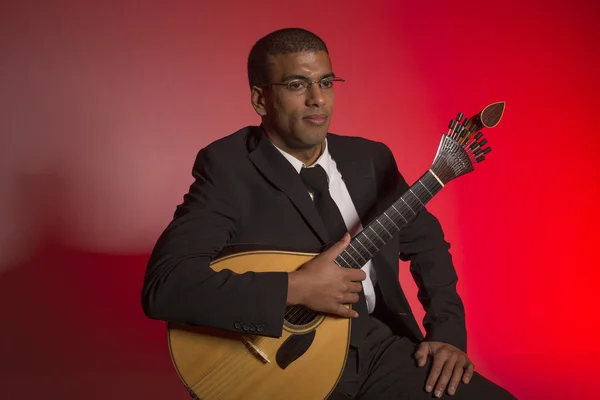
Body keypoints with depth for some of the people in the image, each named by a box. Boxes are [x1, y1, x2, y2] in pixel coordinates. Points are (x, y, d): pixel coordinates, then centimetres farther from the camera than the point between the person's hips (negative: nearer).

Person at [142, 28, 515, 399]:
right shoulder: (228, 166, -11)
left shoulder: (370, 159, 6)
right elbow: (164, 286, -22)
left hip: (382, 347, 5)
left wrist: (448, 333, 2)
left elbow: (426, 242, 17)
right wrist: (296, 288, -24)